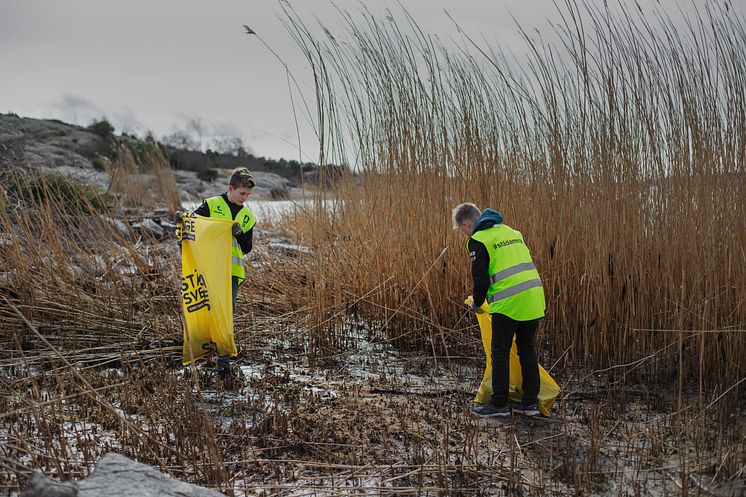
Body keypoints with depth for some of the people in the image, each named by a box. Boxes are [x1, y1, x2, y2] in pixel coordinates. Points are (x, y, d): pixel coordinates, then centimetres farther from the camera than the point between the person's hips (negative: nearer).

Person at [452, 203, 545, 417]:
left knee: (500, 353, 4)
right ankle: (530, 402, 20)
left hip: (508, 303, -7)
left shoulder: (478, 240, -5)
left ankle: (499, 404, 10)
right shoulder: (510, 231, 19)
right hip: (534, 299, 7)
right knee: (528, 351, 15)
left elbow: (480, 278, -8)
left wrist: (477, 303, 10)